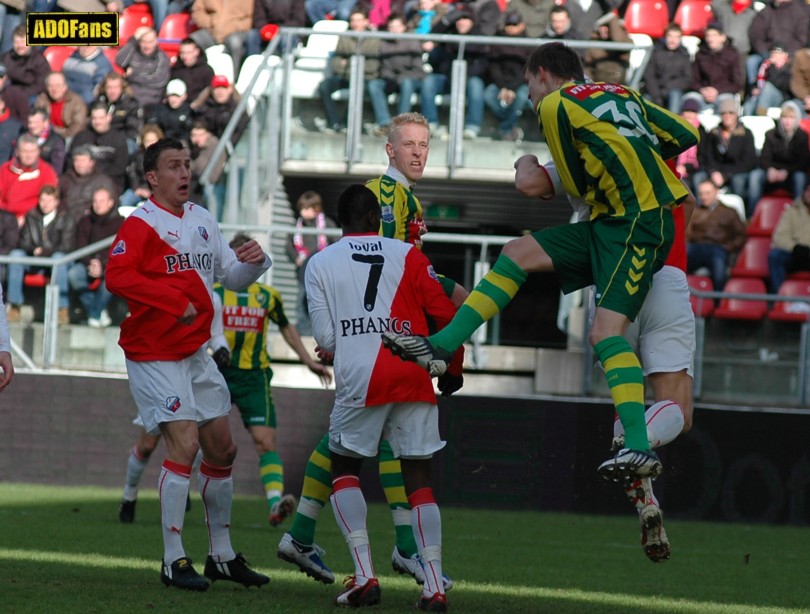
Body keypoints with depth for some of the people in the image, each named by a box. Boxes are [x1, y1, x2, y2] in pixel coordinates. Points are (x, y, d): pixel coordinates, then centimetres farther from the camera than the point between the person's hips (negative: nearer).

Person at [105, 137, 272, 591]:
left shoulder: (202, 220, 13)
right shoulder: (141, 224, -11)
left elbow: (233, 276, 20)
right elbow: (117, 277, -26)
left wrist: (254, 262, -2)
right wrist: (175, 302, -27)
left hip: (196, 355, 8)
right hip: (155, 355, -8)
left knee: (222, 448, 11)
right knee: (185, 443, -17)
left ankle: (222, 555, 24)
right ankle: (173, 561, -12)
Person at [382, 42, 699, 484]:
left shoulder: (555, 104, -1)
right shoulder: (622, 94, 20)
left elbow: (578, 186, 2)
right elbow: (686, 136, 18)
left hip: (638, 226, -9)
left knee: (605, 331, -20)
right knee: (518, 254, 6)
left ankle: (640, 448, -32)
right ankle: (440, 348, 3)